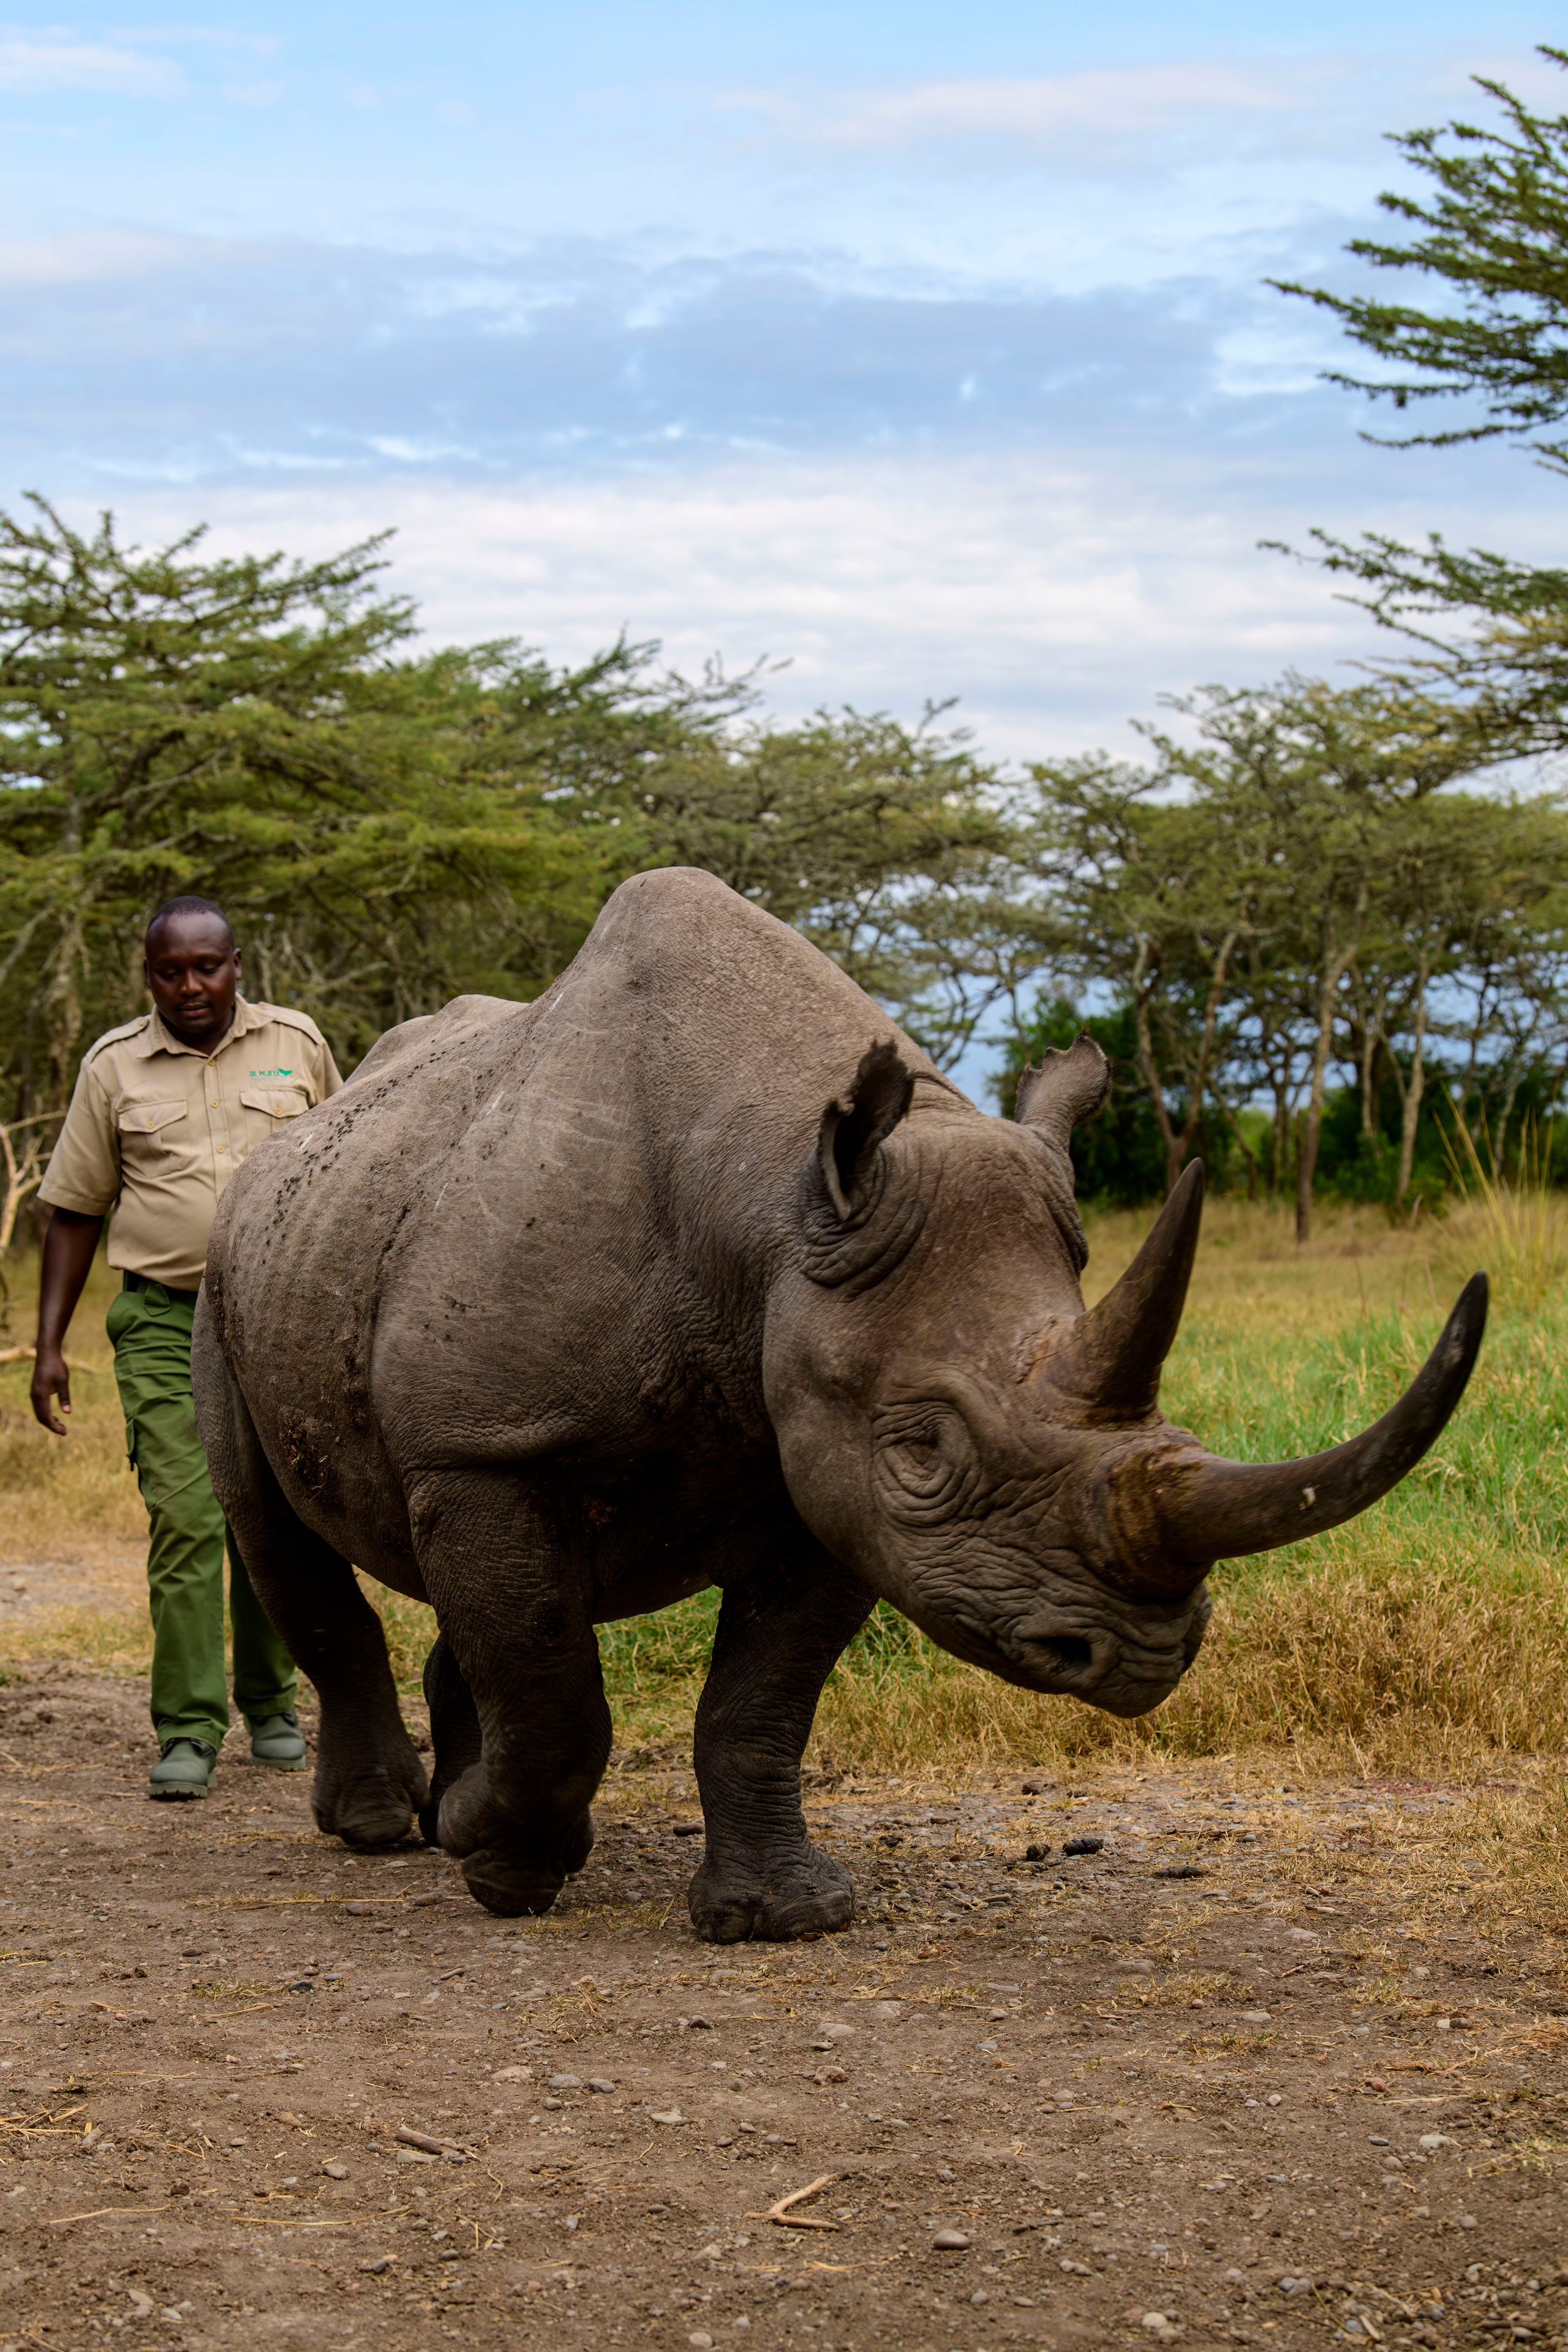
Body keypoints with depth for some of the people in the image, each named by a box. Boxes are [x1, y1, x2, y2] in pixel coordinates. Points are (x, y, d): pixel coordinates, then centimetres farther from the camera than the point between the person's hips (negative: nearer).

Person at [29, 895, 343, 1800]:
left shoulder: (297, 1045, 6)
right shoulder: (114, 1067, 4)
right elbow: (76, 1211, 8)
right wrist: (50, 1344, 3)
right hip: (165, 1323, -1)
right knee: (185, 1521, -10)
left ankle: (270, 1704, 23)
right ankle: (187, 1731, -7)